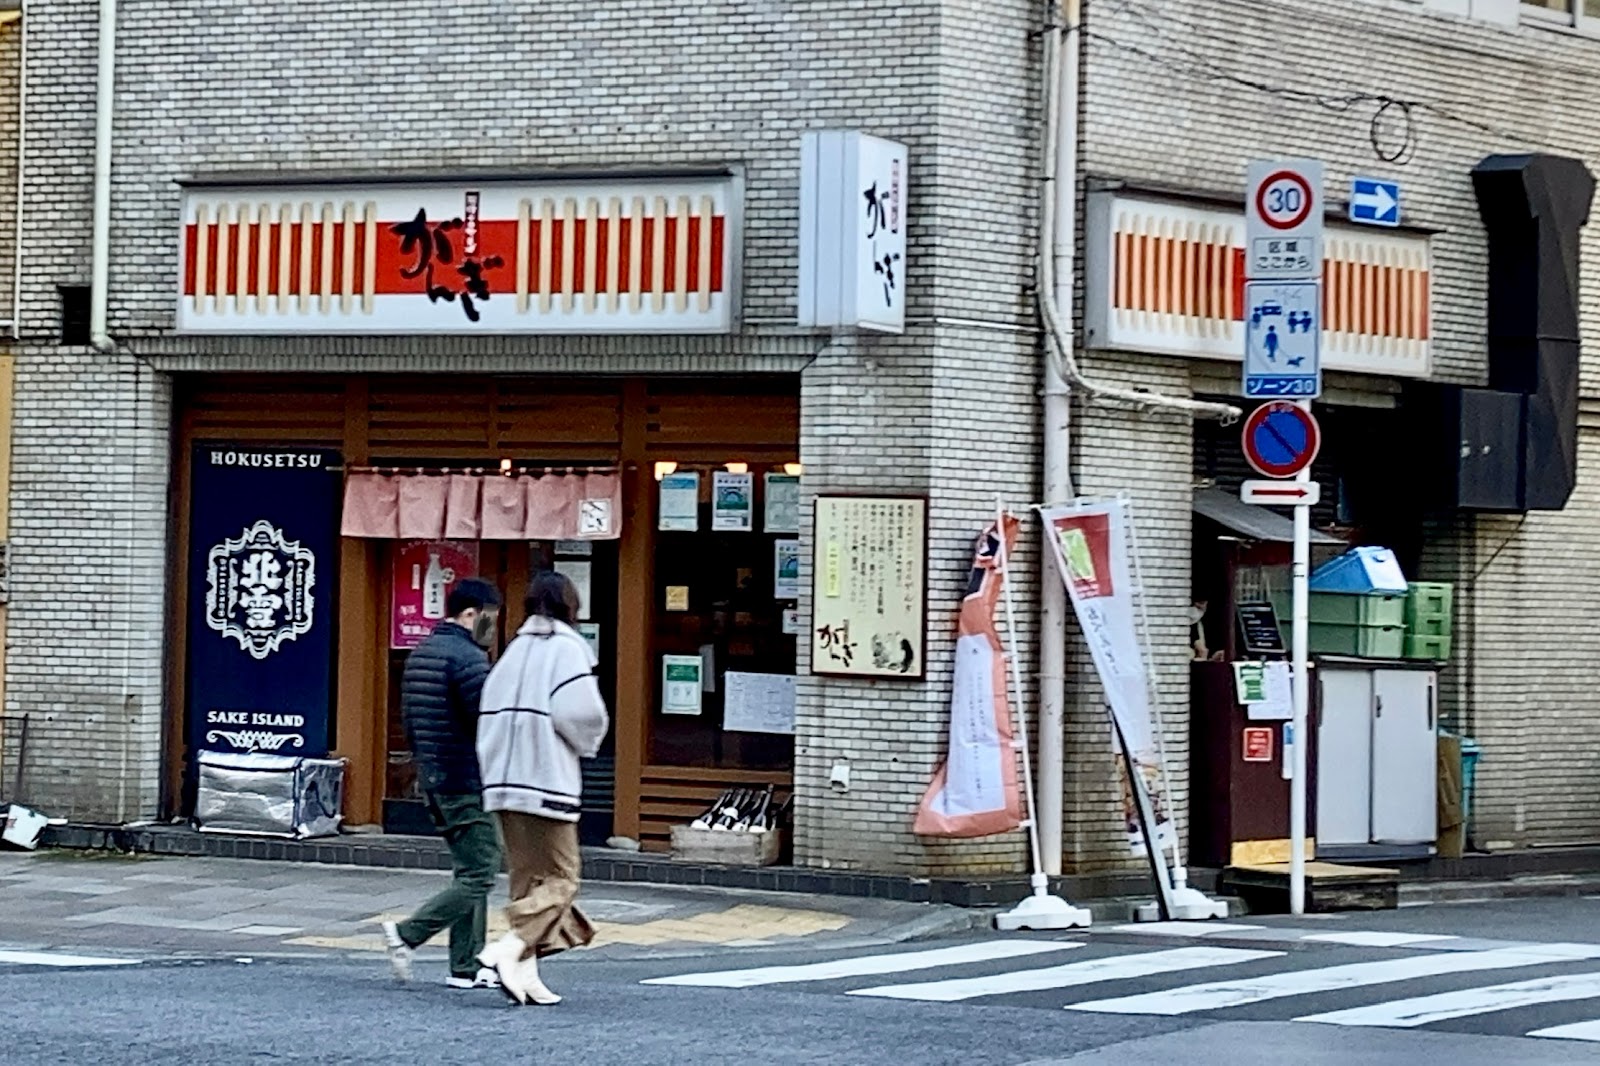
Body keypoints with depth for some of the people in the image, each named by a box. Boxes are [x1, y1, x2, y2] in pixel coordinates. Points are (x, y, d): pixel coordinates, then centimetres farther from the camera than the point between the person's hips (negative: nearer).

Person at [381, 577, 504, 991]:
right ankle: (407, 934, -11)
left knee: (469, 871, 14)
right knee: (478, 875, -6)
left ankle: (466, 967, 13)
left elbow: (409, 720, 18)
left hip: (436, 782, 10)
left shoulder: (419, 655, 15)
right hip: (468, 783, -10)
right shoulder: (468, 657, -15)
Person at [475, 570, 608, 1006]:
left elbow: (491, 715, 9)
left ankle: (525, 971, 8)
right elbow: (577, 712, -18)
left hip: (505, 780, 7)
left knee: (526, 878, 12)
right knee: (559, 876, -2)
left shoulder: (515, 649, 11)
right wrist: (588, 741, 3)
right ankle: (510, 949, -19)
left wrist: (495, 771, 12)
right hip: (549, 782, -7)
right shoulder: (567, 649, -8)